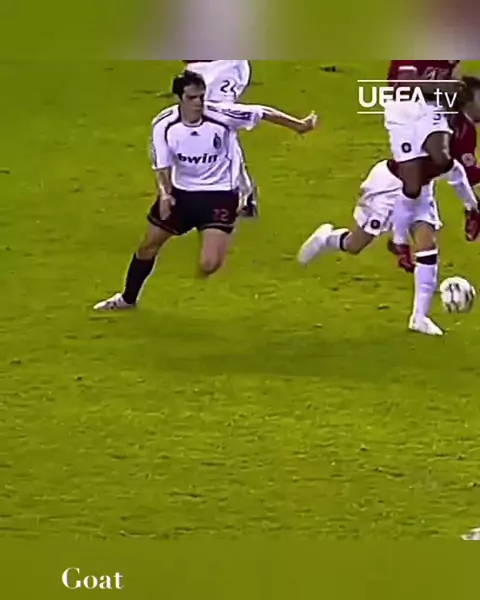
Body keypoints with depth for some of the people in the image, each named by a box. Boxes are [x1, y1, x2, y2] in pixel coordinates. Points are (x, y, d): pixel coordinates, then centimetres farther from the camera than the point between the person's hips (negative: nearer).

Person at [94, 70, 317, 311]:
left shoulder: (221, 115, -24)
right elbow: (161, 165, -9)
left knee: (208, 266, -21)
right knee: (148, 246, 19)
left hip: (219, 194, -4)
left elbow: (265, 113, -14)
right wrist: (164, 193, -29)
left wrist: (300, 125, -6)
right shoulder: (163, 125, -17)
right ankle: (128, 298, 43)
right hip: (181, 191, 4)